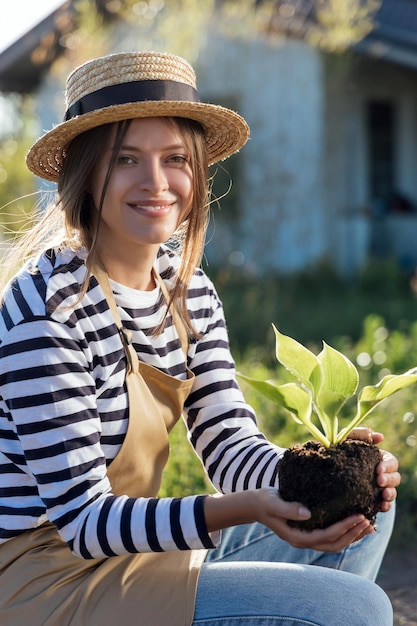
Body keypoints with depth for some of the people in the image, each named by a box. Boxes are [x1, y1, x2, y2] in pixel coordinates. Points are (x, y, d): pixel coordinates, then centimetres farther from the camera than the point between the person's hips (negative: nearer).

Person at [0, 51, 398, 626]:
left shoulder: (191, 292, 3)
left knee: (368, 510, 12)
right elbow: (82, 519, -23)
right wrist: (242, 509, -35)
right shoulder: (48, 303, -22)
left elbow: (231, 443, 0)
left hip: (137, 551, 8)